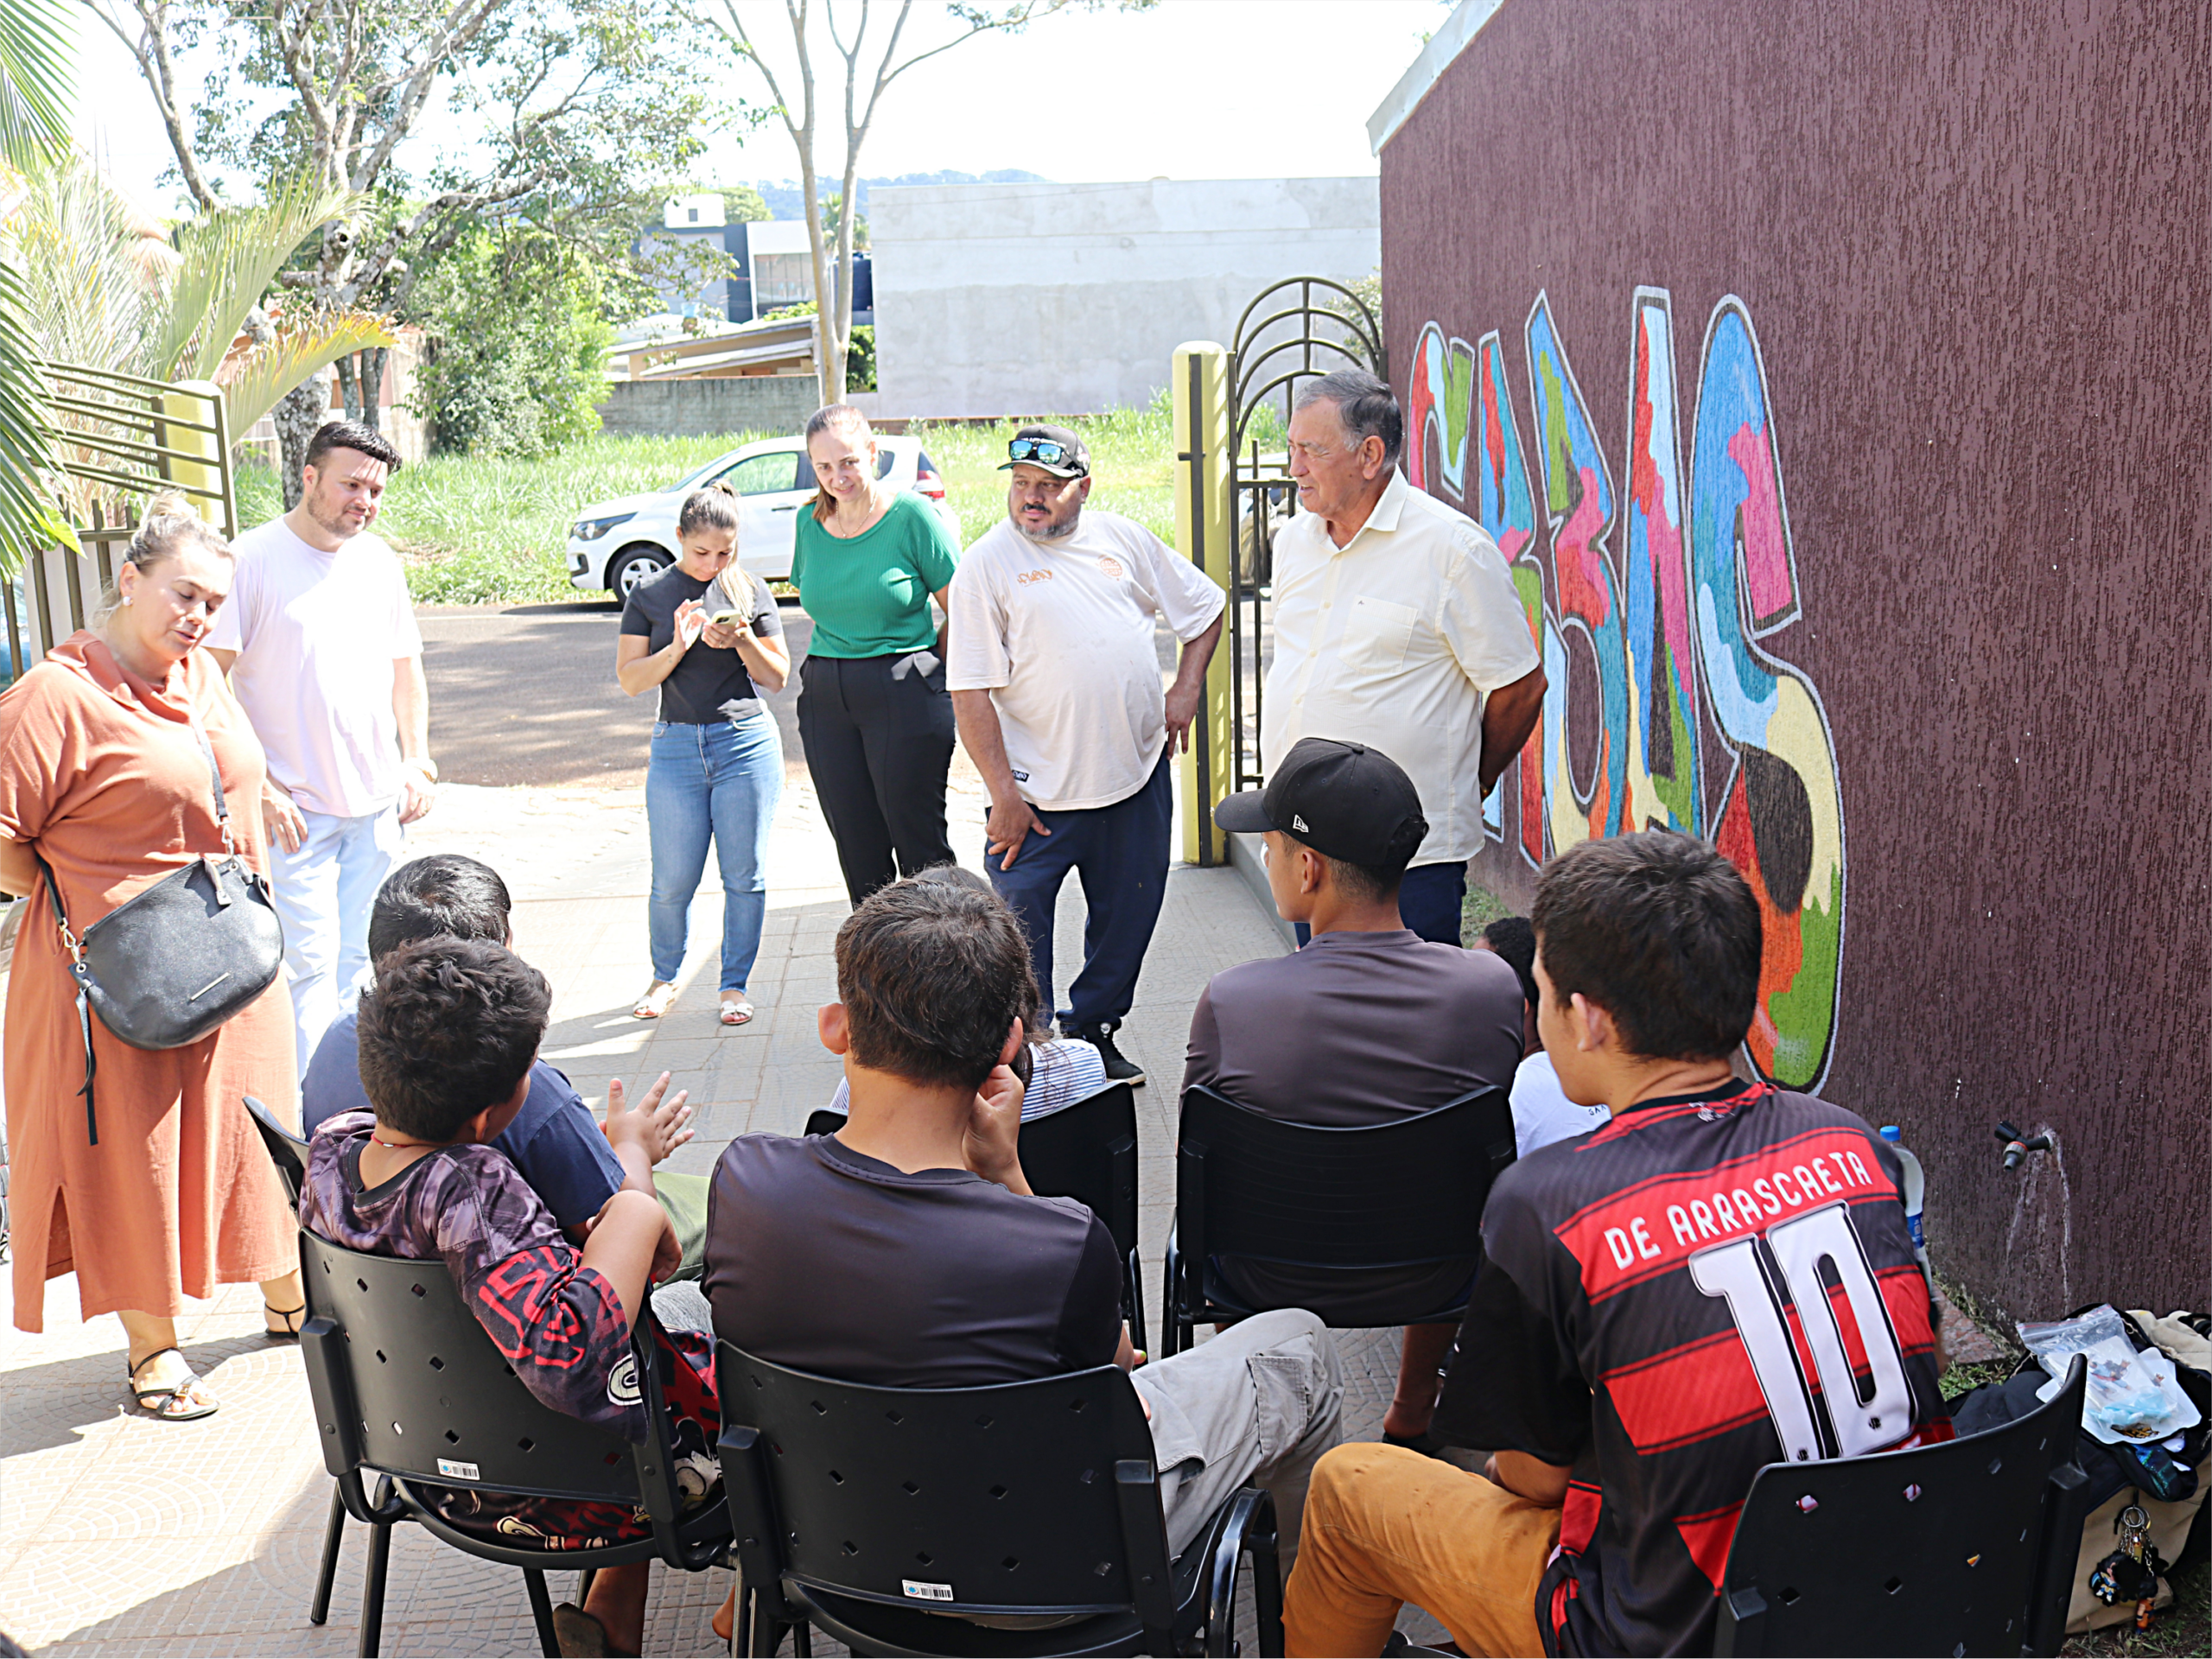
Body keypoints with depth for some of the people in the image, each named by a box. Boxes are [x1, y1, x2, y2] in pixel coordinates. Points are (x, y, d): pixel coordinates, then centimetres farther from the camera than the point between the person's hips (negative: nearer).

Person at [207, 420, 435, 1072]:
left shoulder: (379, 560, 9)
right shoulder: (253, 559, -10)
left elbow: (406, 668, 20)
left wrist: (417, 760, 9)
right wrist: (259, 787, -16)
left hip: (378, 803, 6)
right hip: (294, 808, -6)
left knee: (360, 960, 13)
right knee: (310, 964, -6)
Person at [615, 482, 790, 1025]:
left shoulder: (752, 592, 5)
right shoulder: (649, 596, 4)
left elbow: (777, 676, 6)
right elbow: (630, 679, 0)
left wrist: (742, 640, -12)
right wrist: (677, 647, -16)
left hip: (747, 742, 0)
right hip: (676, 746, 0)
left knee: (745, 876, 2)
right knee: (673, 881, 1)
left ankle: (735, 983, 17)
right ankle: (665, 976, 24)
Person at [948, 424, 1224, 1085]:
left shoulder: (1121, 538, 6)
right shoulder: (986, 563, -6)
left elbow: (1204, 608, 19)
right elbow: (970, 693, -10)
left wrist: (1186, 690, 5)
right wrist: (1004, 794, -14)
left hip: (1137, 774, 4)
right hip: (1039, 789, -4)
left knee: (1127, 916, 13)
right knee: (1019, 926, -3)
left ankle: (1092, 1033, 30)